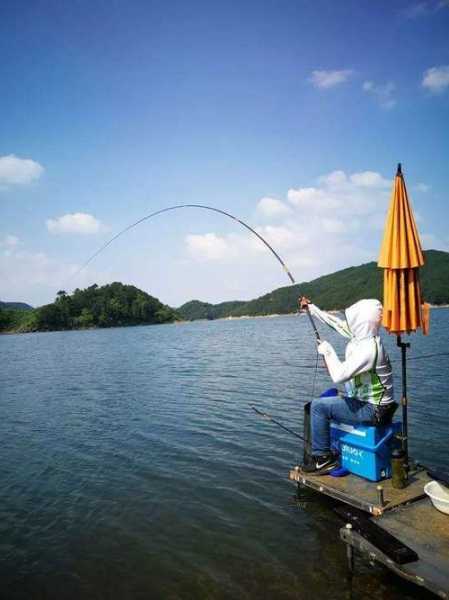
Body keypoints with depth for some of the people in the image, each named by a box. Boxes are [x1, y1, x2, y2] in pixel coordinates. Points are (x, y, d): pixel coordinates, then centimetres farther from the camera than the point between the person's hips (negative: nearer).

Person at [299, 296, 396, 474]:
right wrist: (311, 307, 17)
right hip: (370, 402, 10)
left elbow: (339, 376, -32)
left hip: (373, 411, -10)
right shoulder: (362, 335, -1)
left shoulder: (368, 347, -28)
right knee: (330, 397, 24)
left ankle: (323, 458, 1)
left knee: (318, 406, -12)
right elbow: (335, 322, 10)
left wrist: (328, 351, -17)